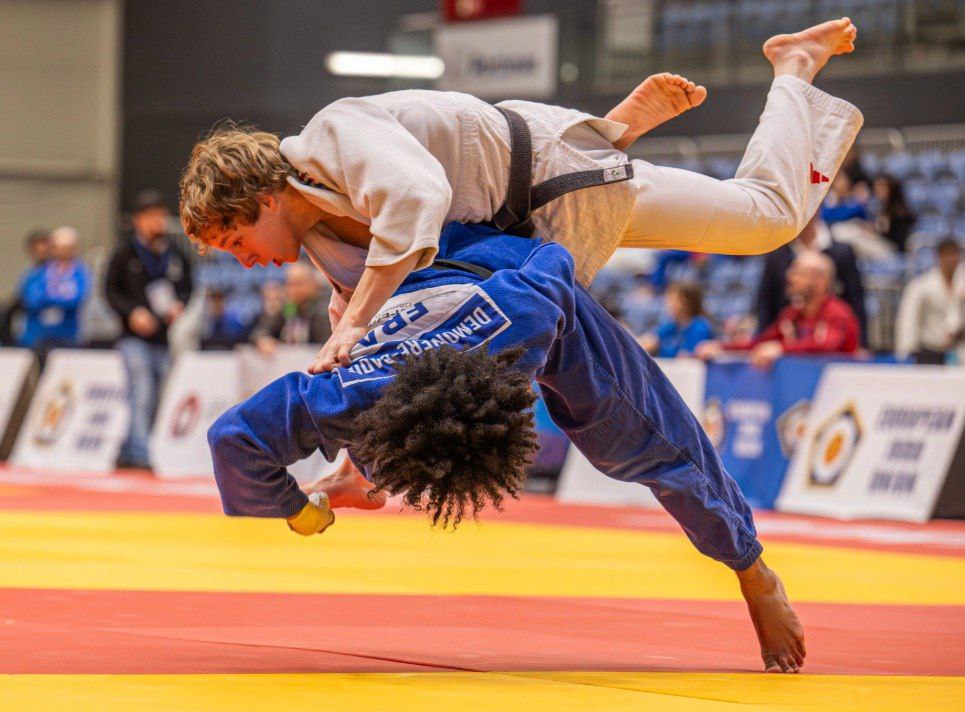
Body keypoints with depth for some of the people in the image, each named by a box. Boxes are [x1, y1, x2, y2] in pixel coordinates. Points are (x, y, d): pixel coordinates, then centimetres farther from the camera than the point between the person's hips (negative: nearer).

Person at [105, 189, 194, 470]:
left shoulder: (177, 256, 7)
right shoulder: (125, 252, -1)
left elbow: (187, 287, 17)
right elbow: (111, 289, 1)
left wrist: (179, 305, -4)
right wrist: (132, 312, -13)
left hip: (165, 339, 4)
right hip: (135, 338, -4)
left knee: (156, 402, 6)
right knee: (142, 396, -17)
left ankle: (127, 454, 19)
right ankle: (140, 455, -21)